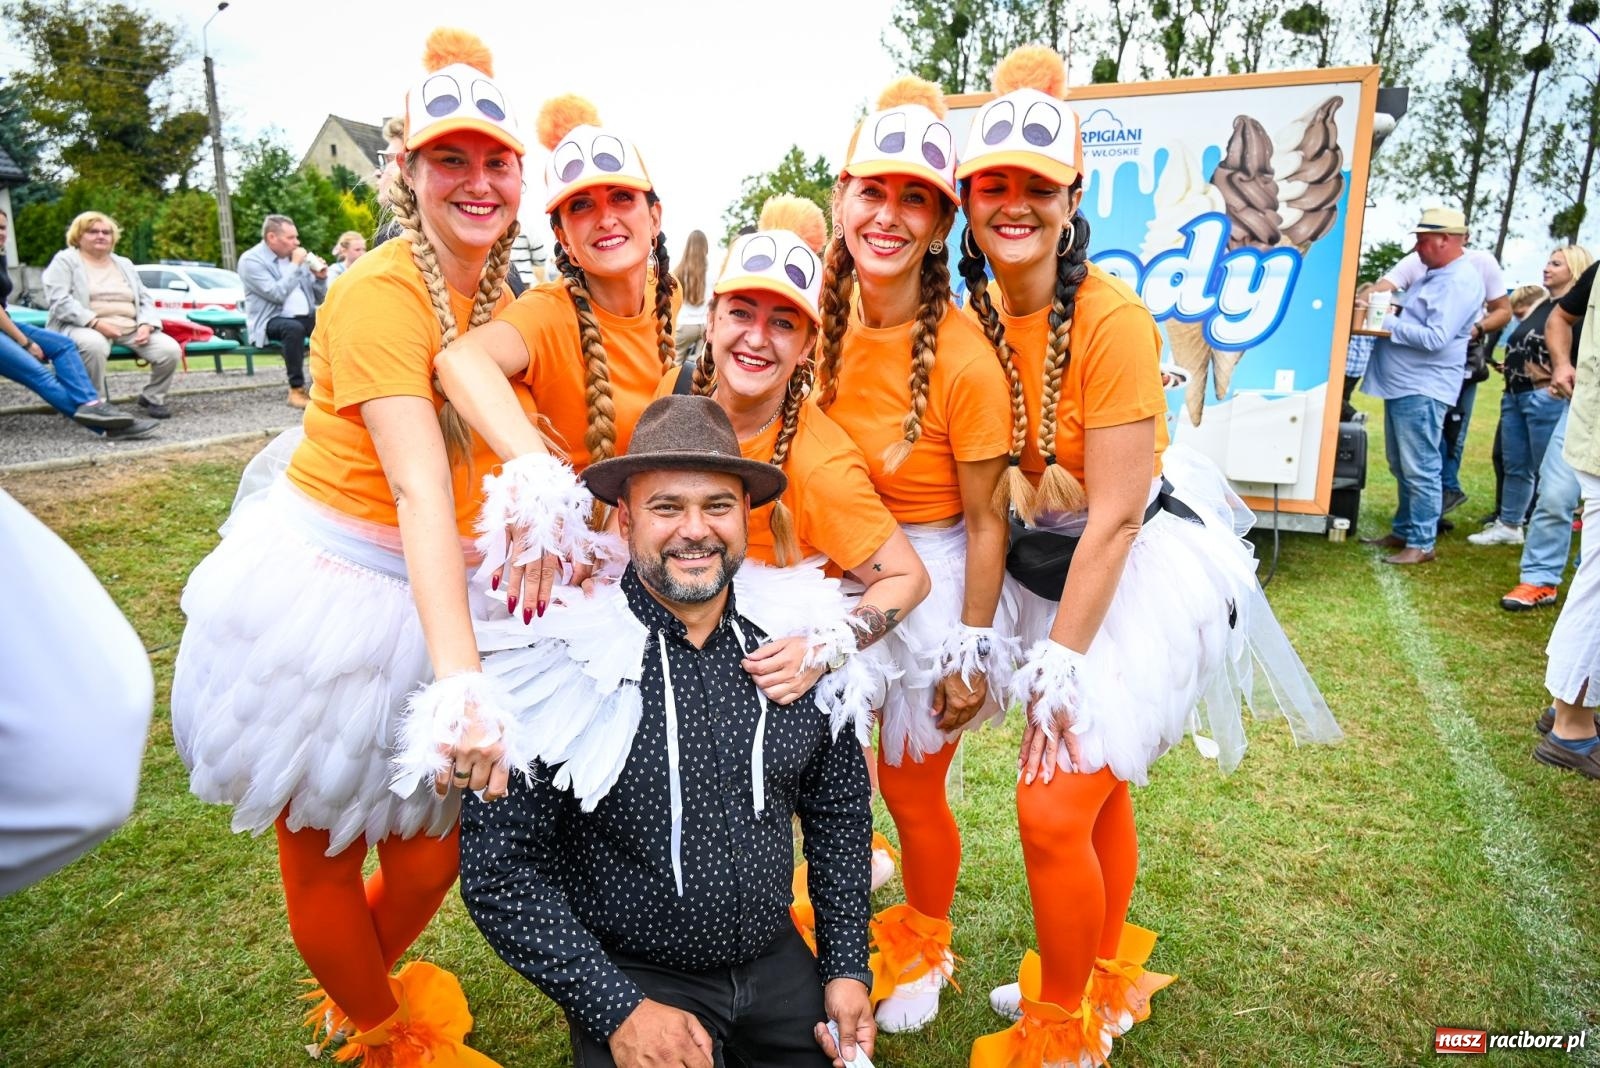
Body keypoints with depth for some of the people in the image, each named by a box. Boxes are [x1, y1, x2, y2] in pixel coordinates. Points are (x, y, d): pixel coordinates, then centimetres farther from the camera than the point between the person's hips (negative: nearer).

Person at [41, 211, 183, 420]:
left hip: (131, 329, 5)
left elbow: (145, 299, 17)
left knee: (170, 349, -22)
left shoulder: (124, 264, 24)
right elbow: (59, 301, -8)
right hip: (84, 328, -5)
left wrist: (146, 325, -5)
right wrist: (96, 322, -21)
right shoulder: (65, 261, 7)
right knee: (94, 344, -42)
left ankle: (151, 397, 1)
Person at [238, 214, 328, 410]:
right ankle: (297, 390, -31)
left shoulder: (295, 256, 13)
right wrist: (295, 266, -15)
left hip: (304, 317, 6)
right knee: (293, 327, -38)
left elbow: (319, 298, 16)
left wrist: (320, 278, -4)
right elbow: (277, 294, -20)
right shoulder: (251, 260, -6)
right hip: (271, 321, -6)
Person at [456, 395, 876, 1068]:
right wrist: (617, 1010, -16)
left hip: (777, 964, 4)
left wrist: (848, 968, 3)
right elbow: (497, 867, -15)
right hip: (631, 981, -3)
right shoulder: (561, 662, -19)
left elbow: (840, 811, 5)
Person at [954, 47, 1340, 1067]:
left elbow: (1114, 516, -22)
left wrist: (1062, 654, -19)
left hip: (1141, 565, -6)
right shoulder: (975, 313, -3)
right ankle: (1111, 973, 45)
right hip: (1052, 558, 7)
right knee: (1095, 782, 21)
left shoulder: (1113, 319, -22)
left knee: (1053, 807, -6)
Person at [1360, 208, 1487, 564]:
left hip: (1423, 390, -10)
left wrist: (1389, 325, -15)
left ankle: (1421, 544, 0)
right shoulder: (1436, 274, 17)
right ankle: (1403, 531, 27)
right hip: (1401, 385, 10)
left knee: (1420, 470, -6)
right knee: (1402, 467, 16)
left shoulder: (1459, 282, -15)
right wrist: (1395, 314, 8)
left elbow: (1435, 338, -22)